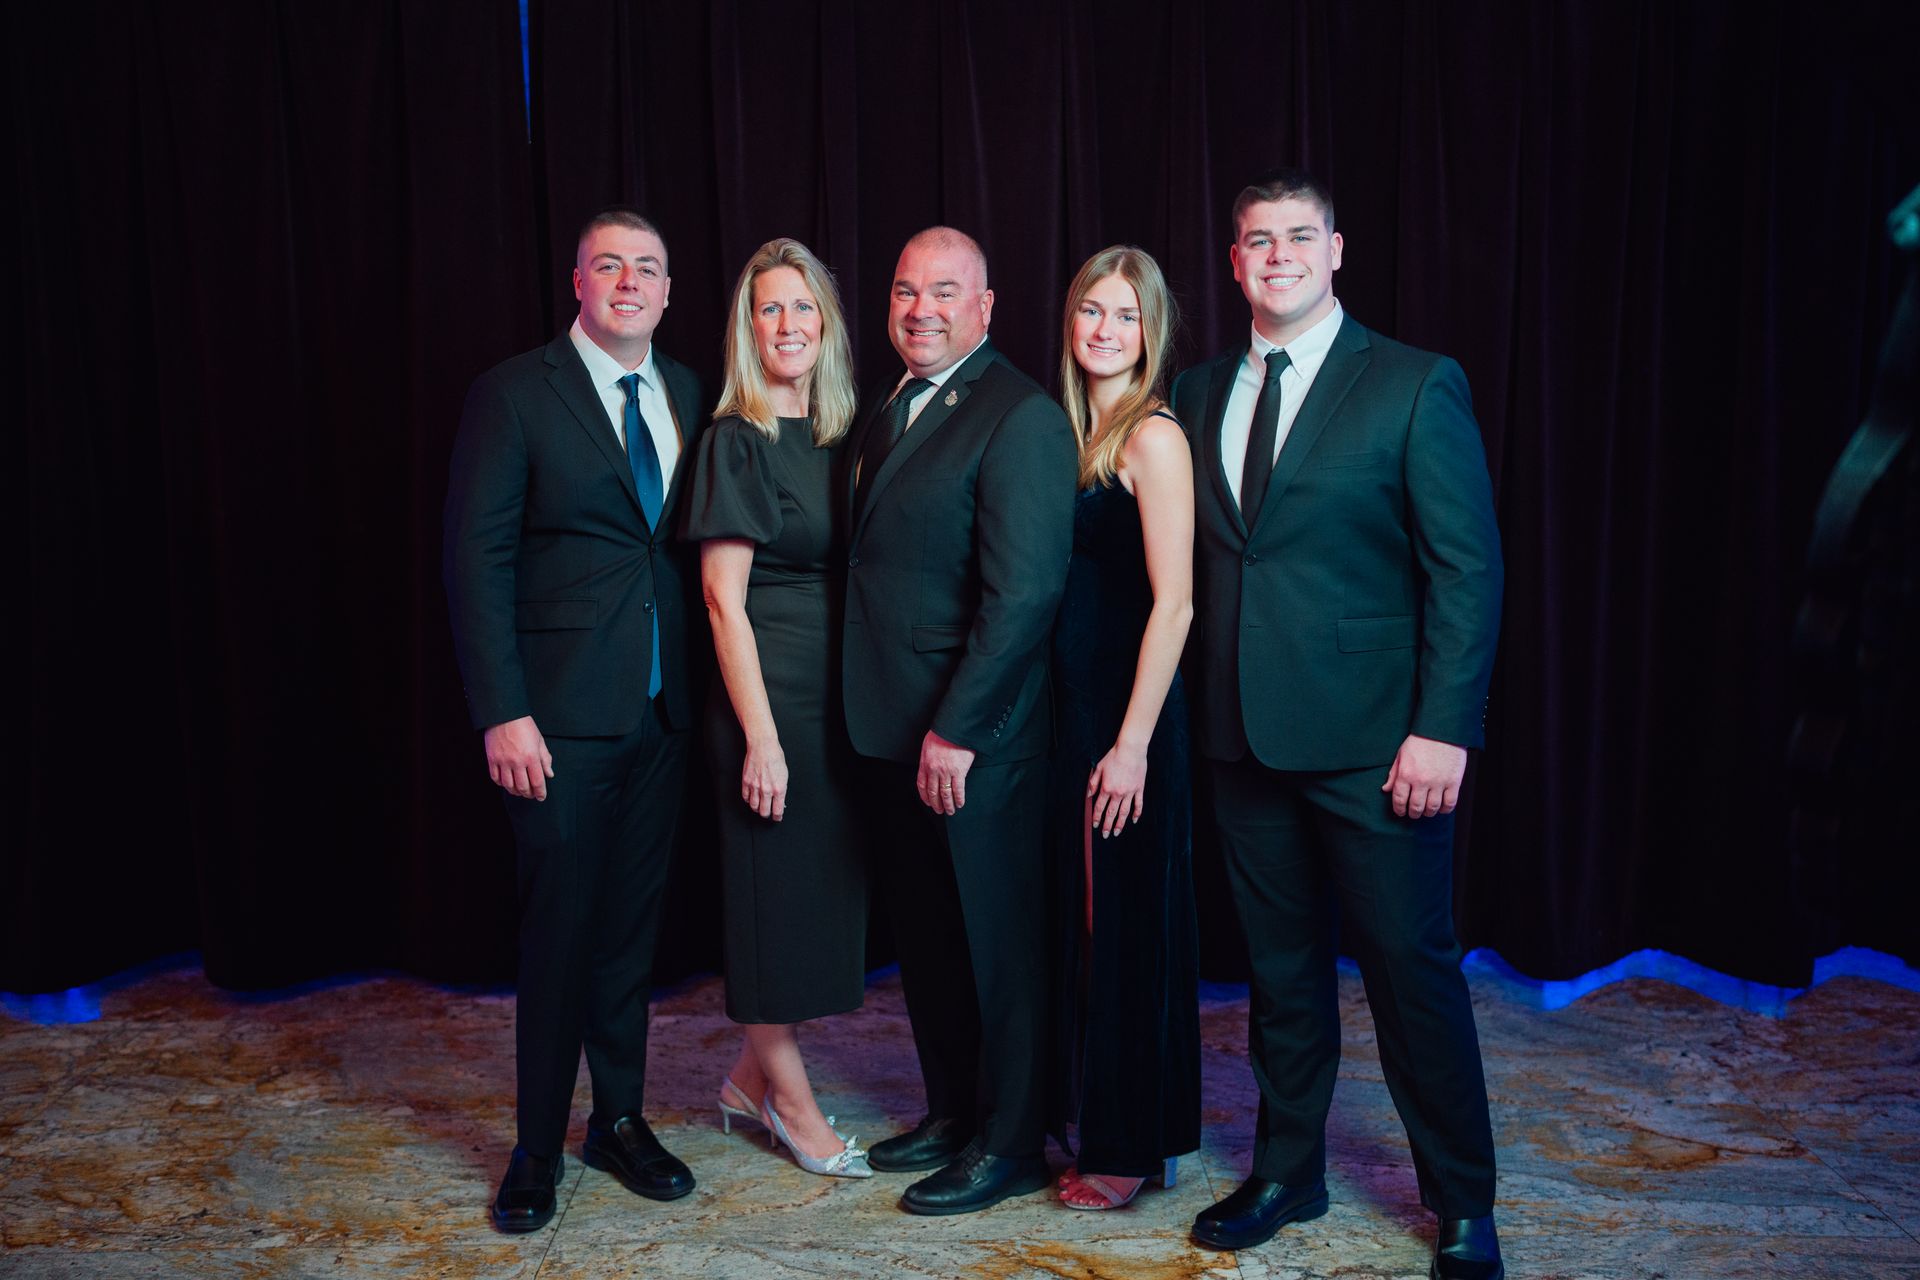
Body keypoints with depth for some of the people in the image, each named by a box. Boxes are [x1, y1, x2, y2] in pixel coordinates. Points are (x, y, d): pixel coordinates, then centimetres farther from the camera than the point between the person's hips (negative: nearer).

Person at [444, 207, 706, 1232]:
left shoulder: (689, 396, 10)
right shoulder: (514, 394, -4)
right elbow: (476, 560, -8)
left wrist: (707, 689, 1)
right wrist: (502, 713, -14)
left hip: (663, 711, 4)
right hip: (561, 713, -4)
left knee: (633, 924, 14)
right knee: (559, 927, 4)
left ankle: (620, 1119, 29)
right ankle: (538, 1148, 20)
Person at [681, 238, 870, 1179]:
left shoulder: (842, 436, 12)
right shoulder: (736, 440, -7)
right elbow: (724, 598, -11)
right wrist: (760, 735, -16)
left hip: (842, 697, 7)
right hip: (770, 696, -7)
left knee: (826, 895, 11)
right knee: (777, 893, 4)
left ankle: (753, 1078, 29)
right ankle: (790, 1101, 21)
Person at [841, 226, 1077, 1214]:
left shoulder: (1020, 417, -14)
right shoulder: (883, 412, 14)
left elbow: (1023, 593, -20)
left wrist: (958, 730, -21)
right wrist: (880, 718, 9)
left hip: (973, 738, -8)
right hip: (891, 728, 9)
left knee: (993, 939, 5)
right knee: (922, 934, 19)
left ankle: (1008, 1144, 21)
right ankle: (951, 1112, 36)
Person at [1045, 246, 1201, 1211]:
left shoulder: (1153, 436, -11)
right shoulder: (1071, 433, 13)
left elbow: (1173, 602, -17)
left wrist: (1133, 742, -20)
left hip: (1127, 709, -8)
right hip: (1067, 703, 8)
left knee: (1128, 923, 1)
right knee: (1080, 920, 14)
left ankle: (1136, 1149, 16)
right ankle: (1097, 1127, 29)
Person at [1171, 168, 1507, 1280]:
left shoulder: (1417, 386, -4)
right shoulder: (1201, 394, 11)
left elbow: (1469, 569, -8)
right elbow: (1200, 558, 14)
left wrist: (1444, 728, -14)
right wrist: (1201, 706, 3)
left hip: (1373, 741, -4)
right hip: (1245, 734, 5)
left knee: (1413, 967, 3)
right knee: (1282, 967, 15)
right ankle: (1288, 1173, 31)